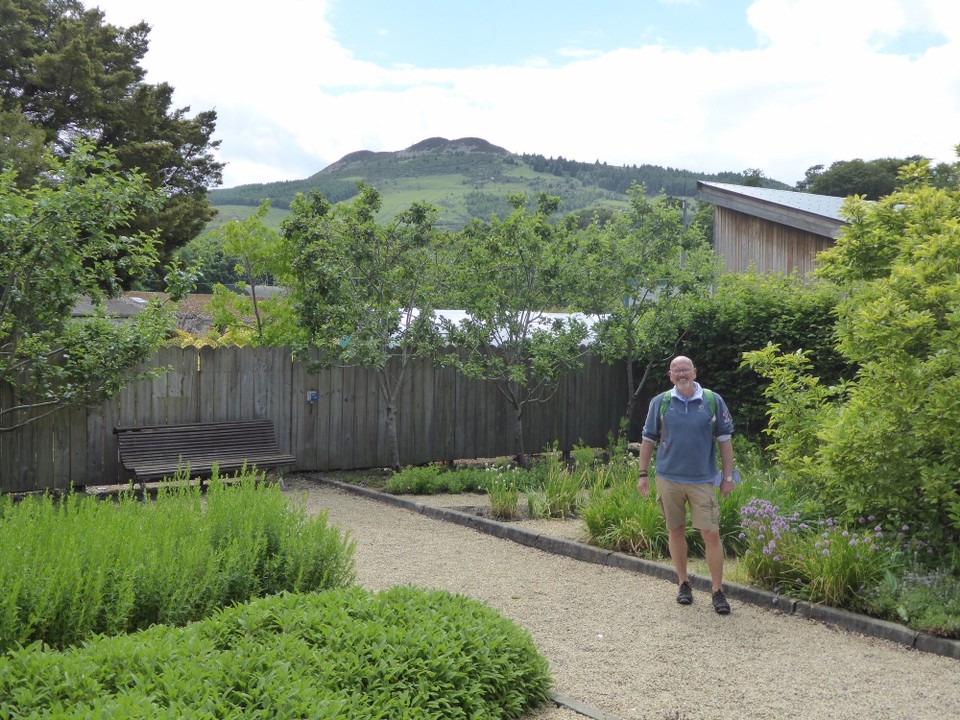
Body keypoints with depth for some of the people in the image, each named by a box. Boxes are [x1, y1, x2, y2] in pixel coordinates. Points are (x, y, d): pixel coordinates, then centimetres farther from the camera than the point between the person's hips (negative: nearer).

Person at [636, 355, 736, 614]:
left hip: (702, 479, -1)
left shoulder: (713, 401, 0)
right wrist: (643, 473, 4)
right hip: (668, 479, 1)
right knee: (675, 532, 9)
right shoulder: (660, 402, 2)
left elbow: (725, 439, 4)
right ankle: (683, 584, 24)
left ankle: (718, 591, 7)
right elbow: (649, 439, 8)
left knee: (711, 534, -4)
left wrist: (728, 475, 2)